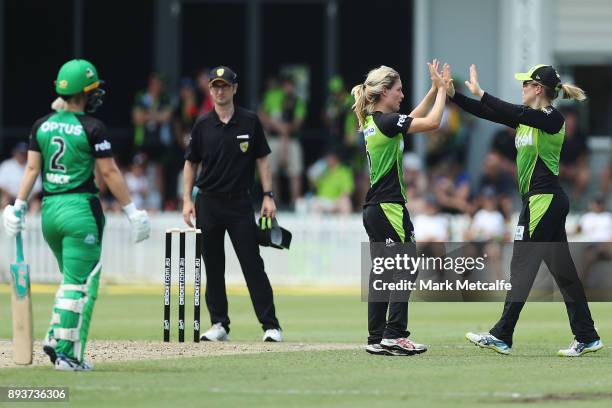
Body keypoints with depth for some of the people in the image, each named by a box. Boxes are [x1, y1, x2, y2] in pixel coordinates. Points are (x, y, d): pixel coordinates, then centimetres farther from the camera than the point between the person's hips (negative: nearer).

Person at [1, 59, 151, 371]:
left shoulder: (42, 126, 7)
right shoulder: (91, 128, -9)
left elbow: (32, 168, 5)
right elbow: (109, 173, -8)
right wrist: (131, 211, -4)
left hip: (49, 210, 6)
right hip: (81, 209, -6)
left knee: (73, 278, 20)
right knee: (80, 284, -2)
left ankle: (55, 339, 7)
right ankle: (66, 352, -7)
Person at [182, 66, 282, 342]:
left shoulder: (250, 122, 2)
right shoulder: (202, 125, 4)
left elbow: (262, 159, 5)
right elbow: (191, 163, 10)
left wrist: (268, 196, -3)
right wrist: (187, 200, 1)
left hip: (240, 203, -2)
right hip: (208, 203, 2)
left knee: (252, 263, -7)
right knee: (213, 267, 5)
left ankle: (270, 325, -6)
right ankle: (219, 324, 13)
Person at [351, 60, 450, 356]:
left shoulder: (371, 122, 12)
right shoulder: (386, 121, -15)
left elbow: (414, 119, 27)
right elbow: (432, 122, -18)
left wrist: (435, 89, 22)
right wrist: (442, 89, -6)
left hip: (373, 209, 9)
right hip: (390, 207, -9)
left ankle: (377, 339, 10)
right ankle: (395, 334, -6)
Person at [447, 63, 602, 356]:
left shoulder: (553, 119, -13)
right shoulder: (526, 117, 13)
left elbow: (513, 113, -29)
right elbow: (488, 113, 10)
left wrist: (480, 93, -28)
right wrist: (452, 95, 3)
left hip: (545, 199, -9)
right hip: (540, 200, 9)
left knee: (522, 266, -6)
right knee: (562, 269, 8)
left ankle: (502, 336, -3)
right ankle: (587, 337, 9)